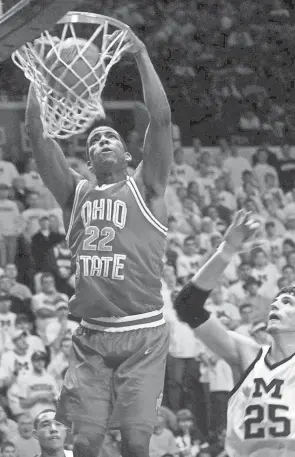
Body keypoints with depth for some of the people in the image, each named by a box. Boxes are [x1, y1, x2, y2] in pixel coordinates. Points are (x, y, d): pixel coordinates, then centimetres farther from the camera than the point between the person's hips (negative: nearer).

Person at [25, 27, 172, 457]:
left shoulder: (144, 189, 6)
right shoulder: (76, 193, 14)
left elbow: (161, 121, -6)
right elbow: (38, 134, 6)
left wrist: (142, 57, -8)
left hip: (143, 334, -3)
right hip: (91, 336, 3)